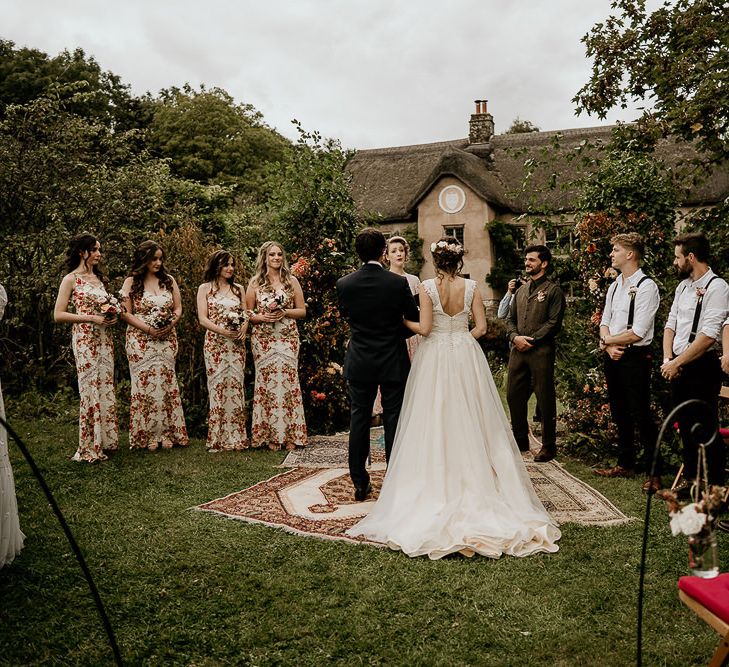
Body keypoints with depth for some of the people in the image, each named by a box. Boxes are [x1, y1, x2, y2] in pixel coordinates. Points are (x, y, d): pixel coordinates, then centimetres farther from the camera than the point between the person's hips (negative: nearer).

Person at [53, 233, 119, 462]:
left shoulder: (99, 278, 15)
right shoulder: (71, 279, -5)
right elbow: (58, 315, -9)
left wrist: (112, 316, 3)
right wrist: (91, 318, -16)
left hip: (104, 338, 7)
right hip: (85, 338, -7)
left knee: (106, 387, 9)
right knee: (91, 389, -5)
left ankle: (105, 440, 19)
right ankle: (89, 447, 4)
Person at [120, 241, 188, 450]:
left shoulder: (169, 280, 10)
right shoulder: (131, 282, 0)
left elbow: (178, 308, 10)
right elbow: (125, 313, -5)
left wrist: (171, 325, -10)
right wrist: (148, 329, -15)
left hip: (167, 339, 3)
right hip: (141, 341, -3)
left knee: (166, 383, 3)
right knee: (145, 384, -3)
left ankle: (166, 433, 10)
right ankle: (147, 435, 5)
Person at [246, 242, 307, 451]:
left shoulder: (292, 281, 7)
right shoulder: (255, 283, 6)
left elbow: (302, 310, 7)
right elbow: (248, 314, 7)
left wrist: (285, 313, -10)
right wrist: (262, 317, -12)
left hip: (287, 339, 0)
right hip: (263, 340, 0)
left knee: (287, 382, -2)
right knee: (267, 383, -1)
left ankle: (290, 436, 5)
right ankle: (271, 436, 7)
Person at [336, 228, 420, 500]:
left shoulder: (344, 284, -6)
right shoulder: (399, 282, -12)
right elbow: (415, 321, -2)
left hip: (359, 363, 2)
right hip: (393, 363, -1)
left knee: (358, 422, 10)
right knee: (394, 422, 8)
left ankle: (360, 484, 16)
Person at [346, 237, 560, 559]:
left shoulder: (427, 287, -9)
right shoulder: (471, 286, -1)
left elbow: (424, 328, -12)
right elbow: (481, 327, -1)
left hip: (434, 359, -2)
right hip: (466, 358, 3)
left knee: (435, 422, 6)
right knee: (469, 421, 11)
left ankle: (438, 485, 11)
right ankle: (473, 482, 17)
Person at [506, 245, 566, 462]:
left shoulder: (553, 290, -1)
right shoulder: (521, 290, 19)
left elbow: (554, 323, -9)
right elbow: (510, 318, 17)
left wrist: (531, 341, -14)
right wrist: (515, 337, -3)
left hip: (541, 351, -6)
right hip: (518, 350, 7)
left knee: (545, 399, 0)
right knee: (513, 395, 9)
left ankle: (548, 446, 10)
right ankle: (520, 440, 24)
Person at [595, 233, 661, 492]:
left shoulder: (646, 287, -14)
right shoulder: (614, 286, 13)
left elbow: (637, 333, -19)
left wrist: (606, 340, -6)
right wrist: (609, 346, -7)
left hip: (635, 357, -8)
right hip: (612, 356, 8)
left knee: (640, 415, -4)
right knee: (619, 413, 16)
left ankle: (655, 473, 7)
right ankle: (625, 464, 29)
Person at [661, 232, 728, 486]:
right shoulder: (683, 286, 12)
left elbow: (708, 336, -20)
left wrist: (677, 363, -16)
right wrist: (668, 359, -1)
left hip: (701, 366, -8)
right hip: (677, 367, 8)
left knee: (706, 430, 1)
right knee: (685, 425, 17)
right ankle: (690, 478, 30)